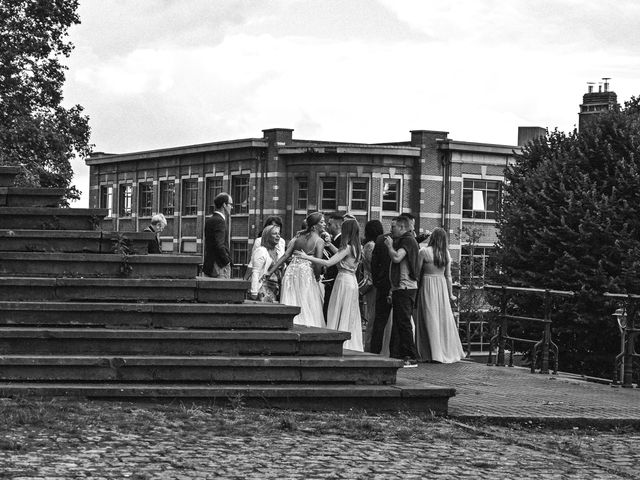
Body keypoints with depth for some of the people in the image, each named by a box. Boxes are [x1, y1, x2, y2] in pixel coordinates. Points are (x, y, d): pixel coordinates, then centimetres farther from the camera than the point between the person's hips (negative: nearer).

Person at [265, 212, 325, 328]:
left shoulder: (299, 237, 11)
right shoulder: (319, 241, -5)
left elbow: (285, 256, 4)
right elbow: (318, 264, -14)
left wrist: (270, 272, 4)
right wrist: (317, 278, 2)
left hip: (291, 270, 5)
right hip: (306, 273, -5)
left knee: (291, 304, 6)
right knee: (306, 305, 1)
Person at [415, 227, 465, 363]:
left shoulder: (424, 251, -8)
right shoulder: (446, 253, 5)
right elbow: (448, 275, 9)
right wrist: (450, 294, 16)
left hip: (428, 284, -4)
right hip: (442, 285, 4)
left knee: (431, 318, 0)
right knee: (445, 318, 10)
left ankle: (435, 353, -1)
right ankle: (448, 351, 15)